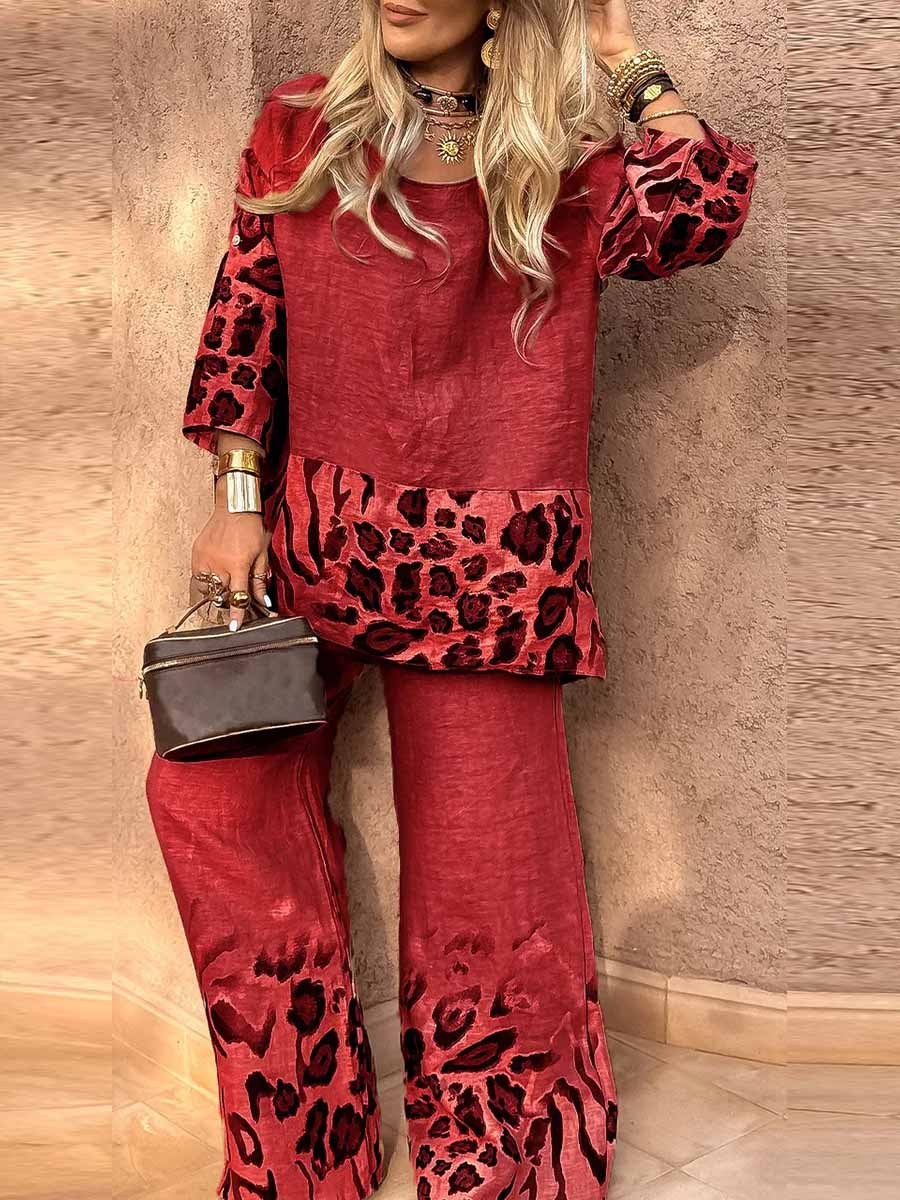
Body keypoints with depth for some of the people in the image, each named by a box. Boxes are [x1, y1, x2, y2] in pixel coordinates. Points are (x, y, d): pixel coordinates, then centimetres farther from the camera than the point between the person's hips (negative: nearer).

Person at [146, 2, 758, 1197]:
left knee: (481, 855, 1)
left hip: (483, 564, -1)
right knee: (210, 786, -7)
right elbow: (246, 314, 8)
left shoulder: (560, 165, 9)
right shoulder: (300, 129, 11)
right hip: (310, 541, 2)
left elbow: (707, 211, -7)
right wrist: (235, 497, 0)